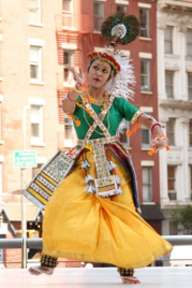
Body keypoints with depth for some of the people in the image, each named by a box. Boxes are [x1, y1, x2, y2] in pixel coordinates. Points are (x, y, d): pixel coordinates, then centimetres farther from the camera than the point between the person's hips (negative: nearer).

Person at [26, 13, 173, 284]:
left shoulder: (116, 102, 6)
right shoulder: (79, 99, 5)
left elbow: (145, 118, -2)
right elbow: (67, 108, -19)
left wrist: (158, 134, -22)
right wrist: (79, 87, -37)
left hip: (113, 163, 0)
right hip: (85, 164, 0)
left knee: (122, 214, -4)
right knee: (61, 206, -14)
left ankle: (127, 269, 4)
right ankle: (49, 261, -9)